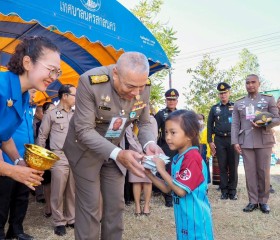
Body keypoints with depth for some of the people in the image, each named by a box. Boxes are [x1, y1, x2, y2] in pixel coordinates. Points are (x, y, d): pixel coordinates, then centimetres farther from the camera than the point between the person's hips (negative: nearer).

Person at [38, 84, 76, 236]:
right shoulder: (51, 114, 2)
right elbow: (42, 136, 3)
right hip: (59, 158, -4)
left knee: (73, 191, 9)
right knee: (58, 191, -1)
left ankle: (71, 219, 22)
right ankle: (59, 222, 12)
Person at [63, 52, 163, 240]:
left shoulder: (143, 88, -15)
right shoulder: (90, 82, -30)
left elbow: (144, 123, -1)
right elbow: (84, 130, -28)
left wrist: (149, 144, -24)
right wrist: (118, 154, -40)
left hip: (114, 149, 5)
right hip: (86, 149, -4)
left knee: (116, 204, 10)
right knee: (90, 206, 0)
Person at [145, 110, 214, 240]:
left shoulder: (192, 157, -21)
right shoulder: (176, 159, 6)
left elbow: (181, 190, -24)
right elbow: (168, 188, 9)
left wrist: (162, 170, -18)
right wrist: (149, 174, -2)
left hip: (195, 219, -8)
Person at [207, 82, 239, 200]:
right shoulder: (214, 108, 10)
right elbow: (209, 125, 9)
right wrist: (210, 141, 1)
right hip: (219, 140, 1)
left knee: (233, 166, 3)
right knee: (222, 166, 4)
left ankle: (232, 190, 12)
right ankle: (224, 190, 11)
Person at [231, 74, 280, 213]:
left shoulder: (269, 99, 7)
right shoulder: (238, 103, 12)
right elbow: (235, 125, 8)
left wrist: (262, 125, -17)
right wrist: (235, 142, -2)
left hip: (264, 141, -1)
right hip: (245, 142, 1)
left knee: (264, 172, 4)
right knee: (250, 172, 3)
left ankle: (263, 201, 16)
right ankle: (253, 201, 11)